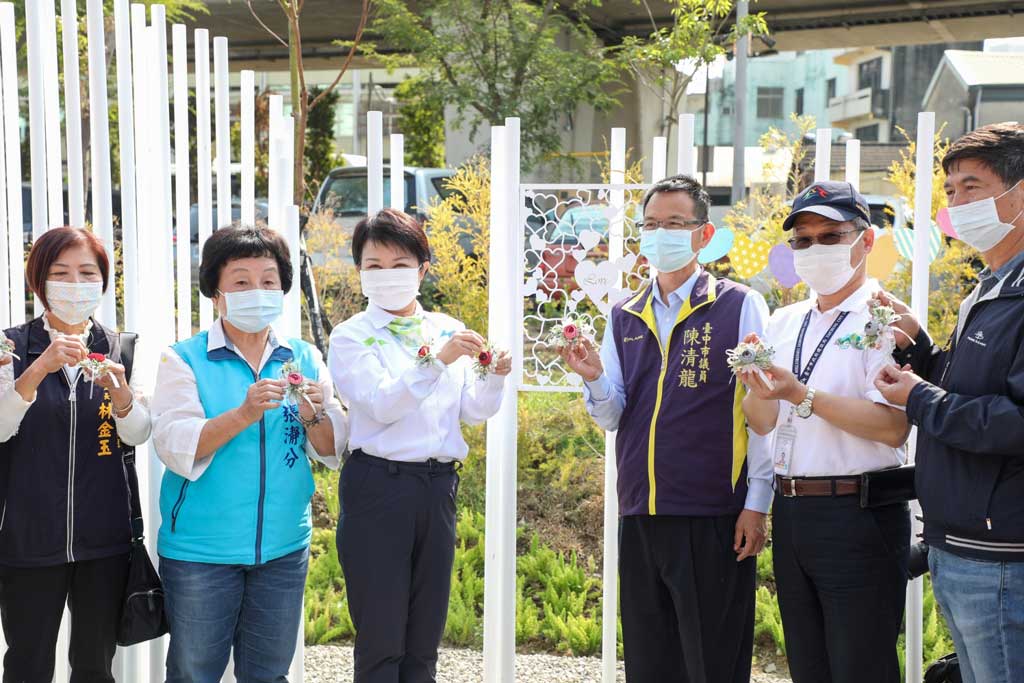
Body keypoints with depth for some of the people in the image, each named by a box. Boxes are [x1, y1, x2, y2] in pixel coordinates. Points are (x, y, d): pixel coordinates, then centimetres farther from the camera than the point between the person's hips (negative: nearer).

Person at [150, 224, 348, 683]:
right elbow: (175, 447, -15)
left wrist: (313, 416, -18)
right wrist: (244, 414, -28)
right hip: (200, 547, -3)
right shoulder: (184, 359, -3)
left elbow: (332, 451, 3)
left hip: (284, 547, 3)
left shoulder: (303, 359, 7)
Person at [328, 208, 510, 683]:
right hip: (377, 484, -4)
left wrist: (493, 377, -11)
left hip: (438, 485, 4)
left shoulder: (449, 330, 10)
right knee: (380, 635, 1)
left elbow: (473, 412, 8)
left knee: (425, 635, 12)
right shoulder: (351, 336, -1)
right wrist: (436, 359, -25)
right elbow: (380, 404, -16)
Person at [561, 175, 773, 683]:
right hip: (639, 514, 5)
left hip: (712, 518, -5)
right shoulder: (624, 317, 12)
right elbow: (612, 417, 11)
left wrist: (756, 504, -9)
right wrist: (595, 379, -10)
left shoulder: (740, 306, -3)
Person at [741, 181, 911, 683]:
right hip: (789, 512, 7)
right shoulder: (783, 322, 13)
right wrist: (757, 389, -12)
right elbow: (761, 424, 8)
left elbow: (892, 428, -20)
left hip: (857, 515, -7)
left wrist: (804, 397, -24)